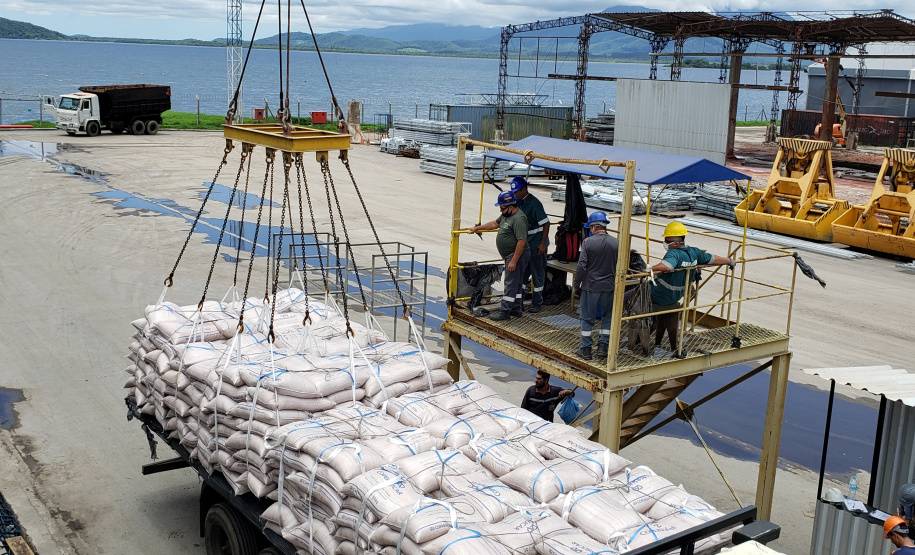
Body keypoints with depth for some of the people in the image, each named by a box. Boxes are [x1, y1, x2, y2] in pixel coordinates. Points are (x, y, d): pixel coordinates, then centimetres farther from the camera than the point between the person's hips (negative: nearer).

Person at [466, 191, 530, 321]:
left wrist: (513, 261, -26)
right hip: (510, 256, 11)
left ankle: (504, 312, -4)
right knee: (515, 282, 16)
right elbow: (495, 223, 26)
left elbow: (522, 241, -27)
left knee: (511, 283, -7)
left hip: (517, 255, -11)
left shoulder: (518, 219, -23)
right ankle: (516, 309, 24)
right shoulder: (507, 215, 10)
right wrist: (477, 228, 28)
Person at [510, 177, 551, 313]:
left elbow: (546, 223, -18)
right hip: (524, 244, 8)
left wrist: (543, 243, -20)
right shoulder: (518, 202, 7)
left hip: (536, 245, -8)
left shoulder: (534, 203, -18)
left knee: (537, 275, 4)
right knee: (521, 274, 12)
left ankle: (537, 303, 13)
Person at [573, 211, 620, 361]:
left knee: (587, 318, 8)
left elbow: (582, 266, -14)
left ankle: (586, 349, 13)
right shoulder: (616, 243, -4)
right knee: (607, 316, 17)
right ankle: (603, 346, 16)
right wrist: (617, 283, 14)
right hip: (609, 286, 3)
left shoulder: (587, 242, -13)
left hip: (590, 286, -3)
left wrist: (576, 283, -1)